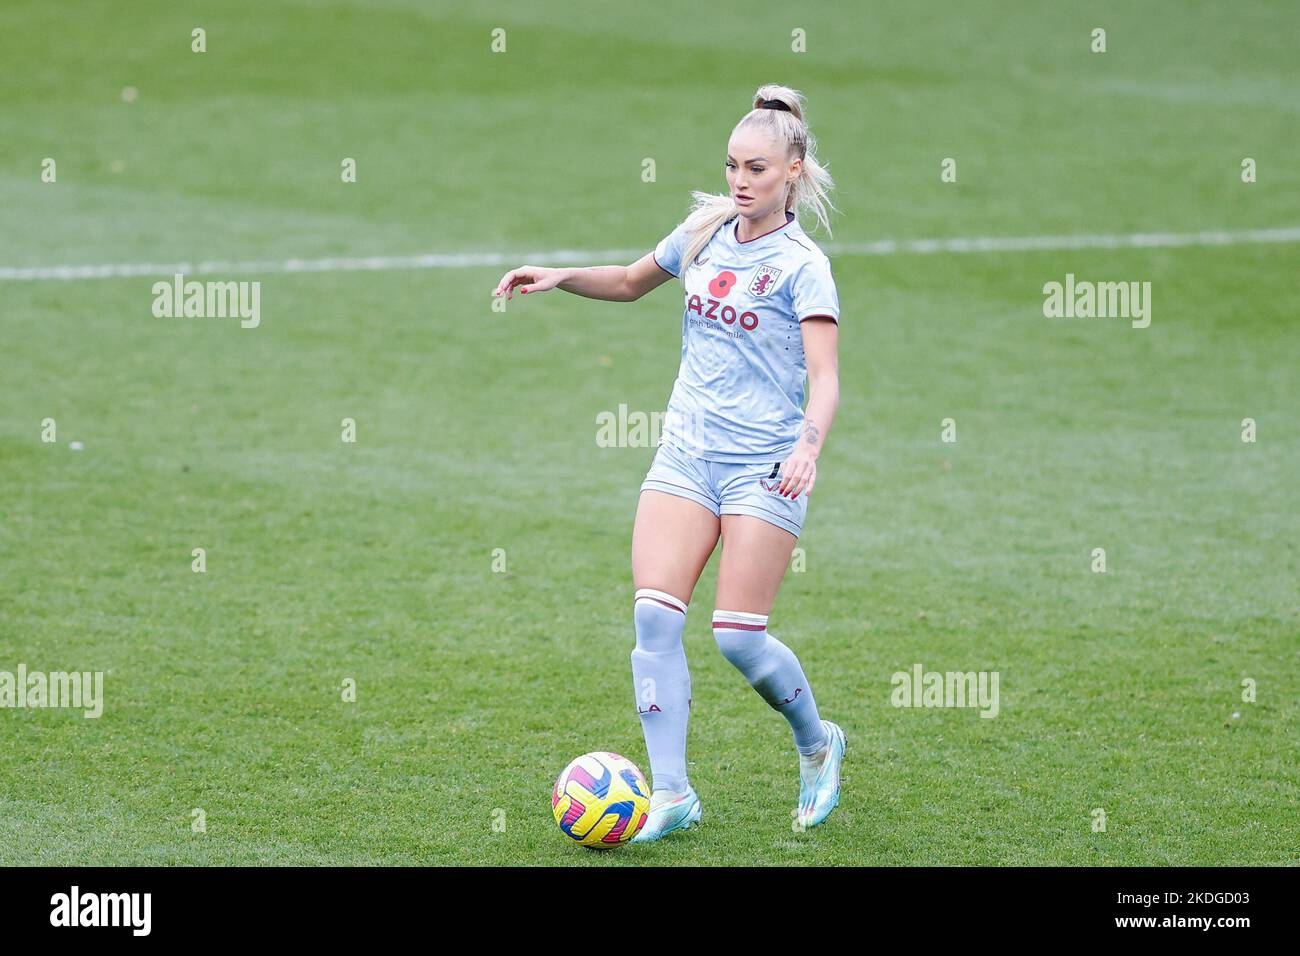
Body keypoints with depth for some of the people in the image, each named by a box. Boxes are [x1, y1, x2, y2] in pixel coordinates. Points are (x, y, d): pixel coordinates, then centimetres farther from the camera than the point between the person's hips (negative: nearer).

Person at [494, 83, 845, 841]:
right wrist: (559, 278, 13)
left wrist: (809, 449, -36)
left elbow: (825, 379, -17)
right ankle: (672, 793, -7)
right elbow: (632, 281, 29)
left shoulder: (802, 265, -8)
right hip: (687, 453, 5)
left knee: (739, 636, -9)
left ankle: (819, 744, 20)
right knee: (654, 614, -10)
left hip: (763, 464, -5)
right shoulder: (705, 234, 9)